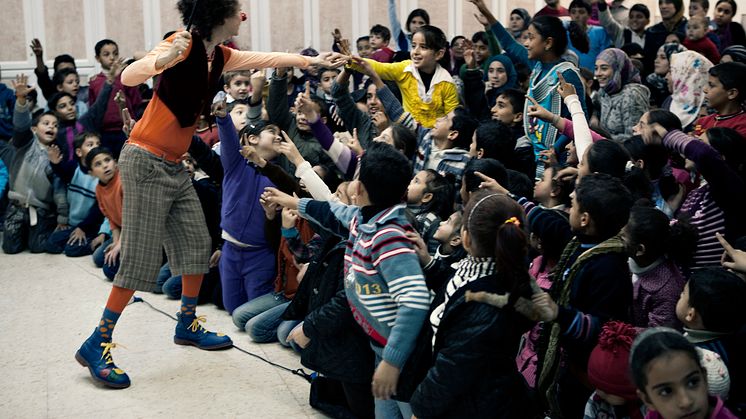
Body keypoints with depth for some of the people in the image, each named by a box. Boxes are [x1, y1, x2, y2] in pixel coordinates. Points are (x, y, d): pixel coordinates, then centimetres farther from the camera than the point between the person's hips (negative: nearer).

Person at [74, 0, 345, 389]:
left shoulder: (219, 55, 6)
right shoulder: (183, 44, -17)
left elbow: (266, 58, 20)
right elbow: (128, 77, -28)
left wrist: (313, 61, 23)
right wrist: (163, 60, -45)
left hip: (174, 166, 8)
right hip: (145, 162, -8)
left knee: (198, 246, 11)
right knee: (141, 260, -7)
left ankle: (187, 325, 29)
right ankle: (96, 345, 3)